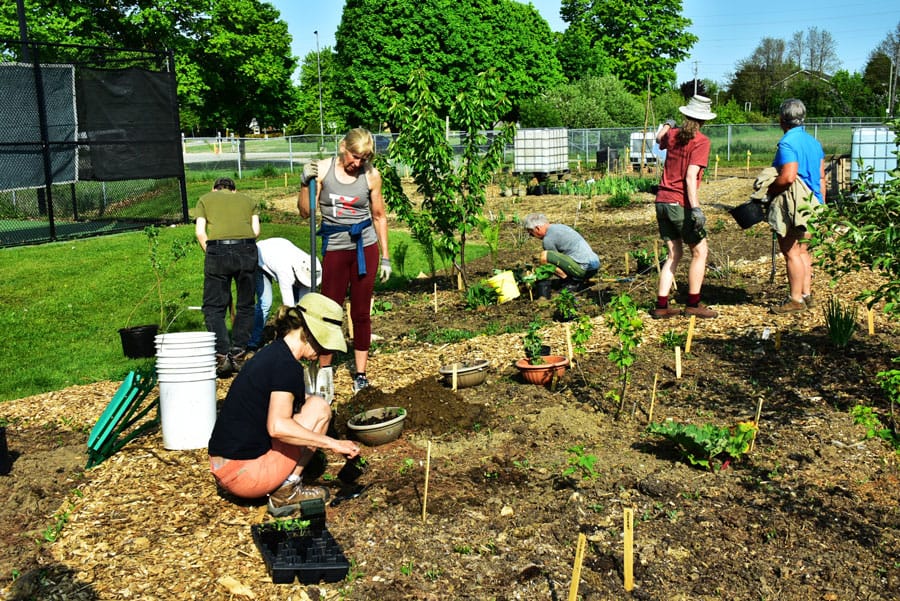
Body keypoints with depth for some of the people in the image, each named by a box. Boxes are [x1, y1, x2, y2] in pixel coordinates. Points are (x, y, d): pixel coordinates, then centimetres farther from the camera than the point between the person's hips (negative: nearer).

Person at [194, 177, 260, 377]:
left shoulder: (205, 199, 23)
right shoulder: (248, 200, 26)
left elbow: (200, 231, 10)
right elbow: (256, 230, 11)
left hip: (217, 250, -1)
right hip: (247, 250, 2)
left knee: (213, 307, 6)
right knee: (245, 305, 14)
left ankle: (222, 356, -8)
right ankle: (238, 356, 11)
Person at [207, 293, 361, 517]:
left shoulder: (272, 353, 13)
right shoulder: (286, 365, -17)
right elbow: (278, 427, -31)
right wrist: (332, 443, -23)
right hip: (245, 473, -9)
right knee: (319, 408, -5)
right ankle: (286, 493, -1)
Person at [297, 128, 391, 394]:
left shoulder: (371, 175, -4)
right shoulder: (322, 169, -4)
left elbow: (379, 216, 6)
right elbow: (306, 212, -1)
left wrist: (385, 257, 6)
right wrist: (305, 183, -17)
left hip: (365, 248, 0)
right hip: (334, 249, 0)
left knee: (361, 313, 6)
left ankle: (360, 374, 16)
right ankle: (323, 370, 14)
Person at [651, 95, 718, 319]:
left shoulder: (672, 134, 9)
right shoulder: (701, 141, -10)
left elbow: (659, 139, 35)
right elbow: (690, 178, -19)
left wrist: (667, 124, 54)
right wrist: (696, 209, -22)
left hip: (662, 202, 7)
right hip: (680, 204, -7)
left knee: (674, 254, 14)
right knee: (700, 251, 7)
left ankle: (661, 305, 10)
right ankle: (693, 304, 10)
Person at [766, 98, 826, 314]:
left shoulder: (787, 142, -14)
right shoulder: (814, 142, 13)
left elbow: (788, 177, -24)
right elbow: (821, 177, 15)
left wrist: (769, 189, -9)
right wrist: (821, 203, 21)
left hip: (792, 203, -9)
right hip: (811, 203, 9)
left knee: (791, 252, -3)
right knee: (803, 251, 16)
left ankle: (796, 299, 0)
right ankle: (806, 294, 21)